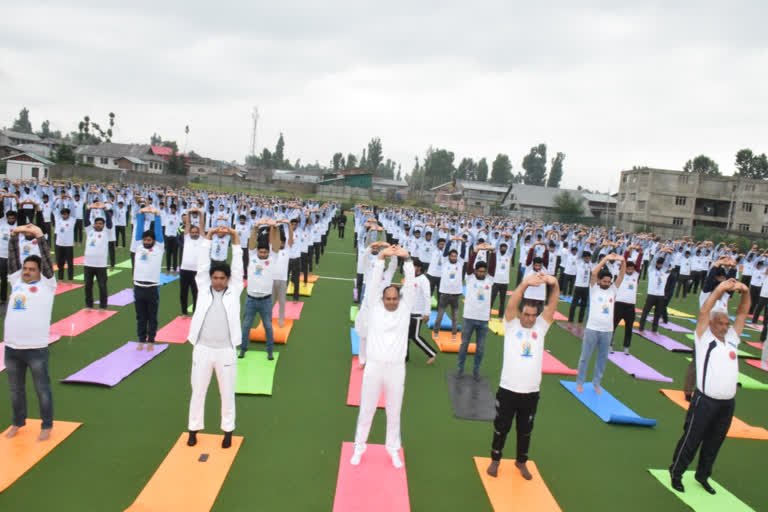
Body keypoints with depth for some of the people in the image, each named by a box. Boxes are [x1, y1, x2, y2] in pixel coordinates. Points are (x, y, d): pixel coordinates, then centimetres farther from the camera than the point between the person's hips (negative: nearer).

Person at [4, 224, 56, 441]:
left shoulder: (46, 284, 0)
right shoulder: (16, 282, 12)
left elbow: (47, 260, -9)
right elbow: (12, 259, 8)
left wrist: (40, 236, -13)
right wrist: (15, 235, 0)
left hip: (36, 348, -5)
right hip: (12, 348, 5)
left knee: (42, 389, 5)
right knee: (15, 390, 19)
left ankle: (47, 426, 18)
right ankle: (18, 422, 36)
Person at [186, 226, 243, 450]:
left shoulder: (234, 291, 1)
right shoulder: (204, 289, 4)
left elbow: (237, 267, -6)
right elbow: (202, 264, -4)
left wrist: (235, 237, -14)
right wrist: (209, 236, -12)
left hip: (226, 351, -1)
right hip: (202, 349, 1)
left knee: (227, 393, 11)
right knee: (198, 391, 13)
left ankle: (228, 431, 26)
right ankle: (194, 429, 30)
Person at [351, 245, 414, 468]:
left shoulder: (405, 309, 2)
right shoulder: (374, 308, 0)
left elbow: (409, 285, -7)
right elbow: (374, 282, -8)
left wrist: (407, 258, -18)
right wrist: (381, 257, -17)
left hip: (396, 369, 1)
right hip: (374, 367, -1)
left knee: (394, 412, 14)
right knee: (366, 410, 12)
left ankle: (393, 449, 32)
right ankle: (359, 447, 29)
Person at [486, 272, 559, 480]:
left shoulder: (540, 327, 3)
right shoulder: (511, 325, -4)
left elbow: (552, 305, -11)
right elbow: (512, 304, -21)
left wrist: (554, 284, -30)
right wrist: (525, 283, -38)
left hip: (531, 391, 3)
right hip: (508, 389, -2)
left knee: (525, 430, 17)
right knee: (501, 427, 11)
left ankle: (521, 461, 39)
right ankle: (495, 460, 32)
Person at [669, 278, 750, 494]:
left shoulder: (732, 338, 11)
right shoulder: (704, 338, -3)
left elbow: (743, 313, 7)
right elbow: (704, 312, -16)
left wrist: (745, 292, -9)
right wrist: (720, 290, -22)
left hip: (727, 403, 6)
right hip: (705, 401, -5)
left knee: (714, 442, 16)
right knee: (691, 439, 1)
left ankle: (703, 475, 33)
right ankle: (676, 472, 16)